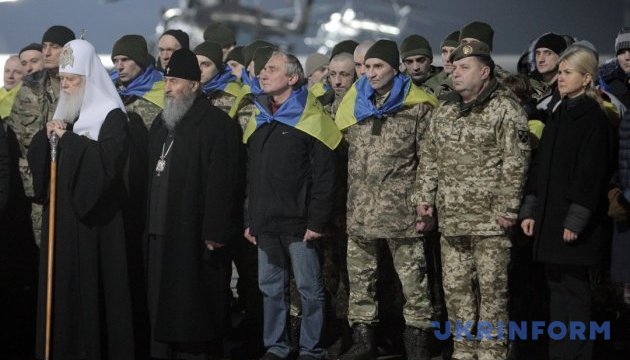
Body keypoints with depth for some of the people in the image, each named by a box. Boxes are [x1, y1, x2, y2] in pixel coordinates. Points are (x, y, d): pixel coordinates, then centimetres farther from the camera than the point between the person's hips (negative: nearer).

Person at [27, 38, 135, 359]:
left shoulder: (111, 115, -7)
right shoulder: (63, 114, 15)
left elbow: (109, 159, -21)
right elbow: (35, 157, 13)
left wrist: (68, 138, -16)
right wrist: (47, 136, -7)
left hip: (93, 218, -6)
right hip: (61, 216, 7)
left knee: (92, 284, -5)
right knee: (62, 285, 6)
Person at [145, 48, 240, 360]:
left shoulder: (215, 124, -9)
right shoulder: (161, 124, 18)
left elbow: (221, 182, -16)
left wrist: (215, 232, -20)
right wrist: (148, 224, 14)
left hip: (192, 235, -8)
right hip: (160, 232, 8)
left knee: (192, 307, -2)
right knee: (162, 305, 9)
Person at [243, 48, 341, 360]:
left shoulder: (312, 120, -6)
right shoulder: (258, 121, 14)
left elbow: (324, 176, -10)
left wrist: (317, 221, -15)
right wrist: (249, 220, 13)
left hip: (300, 225, -6)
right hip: (266, 225, 6)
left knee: (309, 289, 1)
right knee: (271, 289, 11)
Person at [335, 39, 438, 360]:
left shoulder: (417, 106, -3)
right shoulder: (353, 103, 11)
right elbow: (341, 152, 17)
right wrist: (344, 201, 13)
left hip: (401, 209, -5)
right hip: (359, 210, 5)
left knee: (413, 280, -1)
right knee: (360, 279, 11)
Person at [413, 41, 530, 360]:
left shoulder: (506, 108, -6)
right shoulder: (444, 112, 14)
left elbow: (515, 163, -11)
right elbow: (429, 160, 18)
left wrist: (506, 208, -15)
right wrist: (424, 198, 10)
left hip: (489, 221, -6)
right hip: (451, 220, 6)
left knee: (492, 287, -1)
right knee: (455, 286, 10)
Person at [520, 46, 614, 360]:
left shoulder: (593, 117, -9)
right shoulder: (559, 115, 15)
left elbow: (591, 172, -15)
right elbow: (540, 167, 15)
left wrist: (576, 220, -18)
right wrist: (530, 210, 9)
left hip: (574, 220, -8)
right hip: (550, 216, 8)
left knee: (572, 287, -4)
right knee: (557, 286, 9)